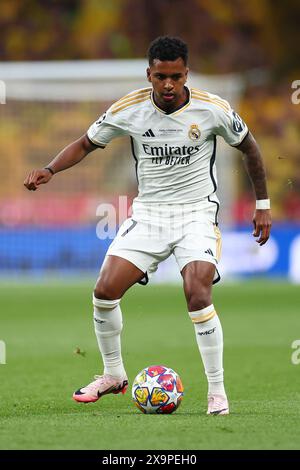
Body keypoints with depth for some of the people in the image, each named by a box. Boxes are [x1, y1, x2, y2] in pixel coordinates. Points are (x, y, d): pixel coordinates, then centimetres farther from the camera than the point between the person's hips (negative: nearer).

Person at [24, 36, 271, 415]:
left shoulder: (213, 109, -12)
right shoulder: (128, 109, -8)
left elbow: (248, 147, 5)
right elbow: (86, 144, 6)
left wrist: (262, 205, 7)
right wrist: (50, 170, -11)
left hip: (197, 213, -3)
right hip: (148, 212, 3)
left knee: (197, 295, -24)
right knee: (105, 291, -9)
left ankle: (217, 390, -10)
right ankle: (113, 375, 15)